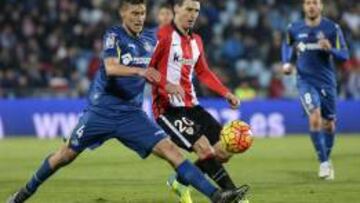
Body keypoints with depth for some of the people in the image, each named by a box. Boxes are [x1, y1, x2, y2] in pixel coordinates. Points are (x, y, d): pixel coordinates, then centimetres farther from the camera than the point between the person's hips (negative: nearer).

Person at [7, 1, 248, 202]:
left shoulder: (150, 39, 6)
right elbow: (111, 67, -30)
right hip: (102, 110, -3)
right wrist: (140, 71, -44)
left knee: (170, 149, -12)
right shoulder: (114, 35, -11)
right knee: (67, 154, 6)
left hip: (132, 114, 3)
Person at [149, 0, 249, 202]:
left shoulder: (196, 41, 16)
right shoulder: (163, 36, -9)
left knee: (225, 150, 2)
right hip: (168, 108, -8)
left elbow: (203, 73, 26)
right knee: (205, 149, -22)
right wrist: (167, 85, -28)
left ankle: (180, 181, 17)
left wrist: (226, 93, 15)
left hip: (191, 106, 8)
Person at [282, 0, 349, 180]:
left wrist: (330, 50, -27)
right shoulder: (294, 29, 0)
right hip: (305, 80, -1)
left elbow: (344, 55, -7)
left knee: (329, 124, 9)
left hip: (327, 81, 1)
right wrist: (286, 63, 3)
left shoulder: (332, 28, -6)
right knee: (315, 118, -20)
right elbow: (287, 45, 21)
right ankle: (324, 163, -14)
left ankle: (327, 159, 33)